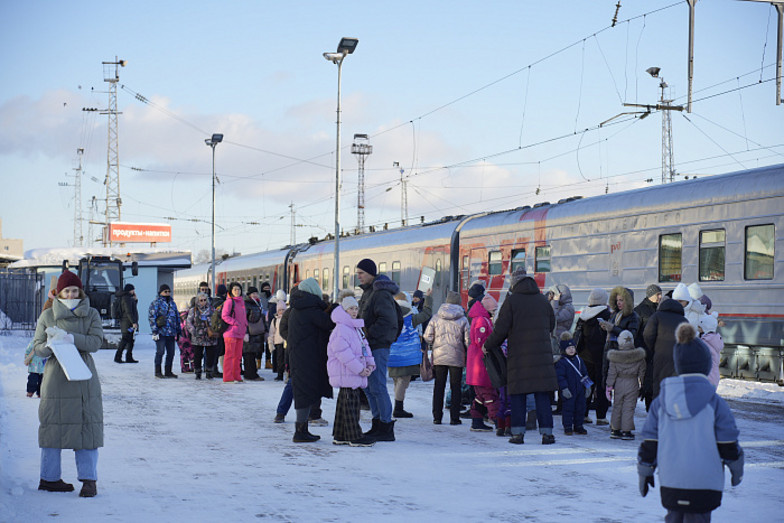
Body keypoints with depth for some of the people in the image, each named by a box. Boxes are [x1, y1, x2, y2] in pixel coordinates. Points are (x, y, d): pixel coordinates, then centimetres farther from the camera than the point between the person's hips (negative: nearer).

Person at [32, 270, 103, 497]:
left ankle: (88, 479, 2)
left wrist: (69, 338, -20)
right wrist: (50, 346, -16)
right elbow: (37, 347, 6)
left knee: (88, 426, -2)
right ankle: (50, 477, 13)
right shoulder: (47, 315, 6)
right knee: (53, 426, 2)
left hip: (84, 378, 1)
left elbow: (95, 342, -8)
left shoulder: (91, 315, 7)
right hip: (56, 378, -1)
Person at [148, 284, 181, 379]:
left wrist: (178, 331, 18)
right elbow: (151, 317, -8)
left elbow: (177, 317, 24)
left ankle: (168, 371, 16)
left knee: (171, 353, 7)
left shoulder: (172, 303, 18)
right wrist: (154, 331, -15)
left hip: (171, 333, 6)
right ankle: (158, 372, 2)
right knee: (160, 352, -6)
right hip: (161, 332, -6)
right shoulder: (156, 303, -3)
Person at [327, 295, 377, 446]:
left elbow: (364, 347, 22)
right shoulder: (340, 330, -14)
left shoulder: (356, 328, 18)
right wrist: (359, 369, -20)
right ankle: (355, 437, -3)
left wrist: (369, 364, 5)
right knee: (350, 405, -6)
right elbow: (343, 353, -21)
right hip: (345, 374, -10)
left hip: (354, 374, 10)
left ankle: (340, 436, 19)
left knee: (344, 404, 13)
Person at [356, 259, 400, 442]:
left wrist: (368, 334, -21)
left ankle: (386, 428, -3)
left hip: (378, 345, -10)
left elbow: (387, 320, -24)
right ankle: (378, 423, 21)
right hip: (370, 345, 10)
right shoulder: (368, 291, 17)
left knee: (377, 386, -8)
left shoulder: (381, 293, -16)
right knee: (368, 386, 14)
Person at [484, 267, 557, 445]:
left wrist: (488, 345, 7)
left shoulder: (511, 301, -4)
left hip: (518, 354, -3)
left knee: (517, 396, 4)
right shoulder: (542, 300, 8)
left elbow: (501, 330, -7)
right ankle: (546, 433, 1)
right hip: (541, 354, 3)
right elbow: (551, 325, 18)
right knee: (542, 395, 4)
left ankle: (518, 433, 2)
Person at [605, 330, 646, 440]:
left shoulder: (614, 357, -5)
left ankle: (615, 430, 19)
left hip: (618, 384, 1)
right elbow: (642, 372, 2)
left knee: (617, 407, 13)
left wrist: (609, 385, 3)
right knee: (629, 407, 2)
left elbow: (612, 372, -2)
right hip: (632, 384, -1)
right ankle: (626, 431, 0)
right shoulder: (638, 357, -5)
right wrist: (641, 383, 13)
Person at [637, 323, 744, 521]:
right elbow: (728, 444, -3)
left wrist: (644, 471, 16)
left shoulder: (661, 401, 1)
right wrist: (737, 469, 14)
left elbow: (649, 441, 5)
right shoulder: (714, 402, -9)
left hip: (669, 482, 3)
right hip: (704, 482, -3)